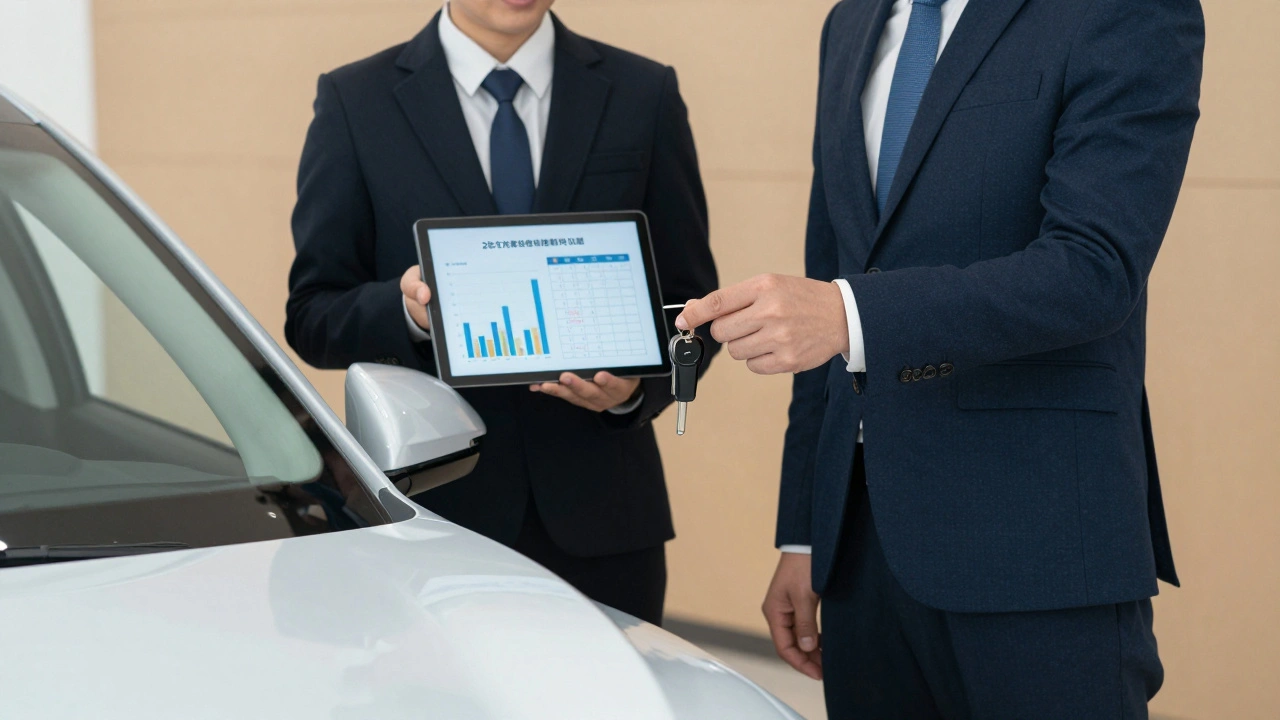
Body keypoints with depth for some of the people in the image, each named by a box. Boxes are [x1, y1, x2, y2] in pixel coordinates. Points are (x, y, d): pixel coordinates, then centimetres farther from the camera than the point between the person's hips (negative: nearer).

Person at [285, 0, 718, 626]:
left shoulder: (644, 96, 8)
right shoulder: (357, 103, 4)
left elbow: (690, 306, 8)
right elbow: (312, 317, 3)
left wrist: (637, 385, -14)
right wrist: (408, 308, -18)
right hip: (430, 505, -1)